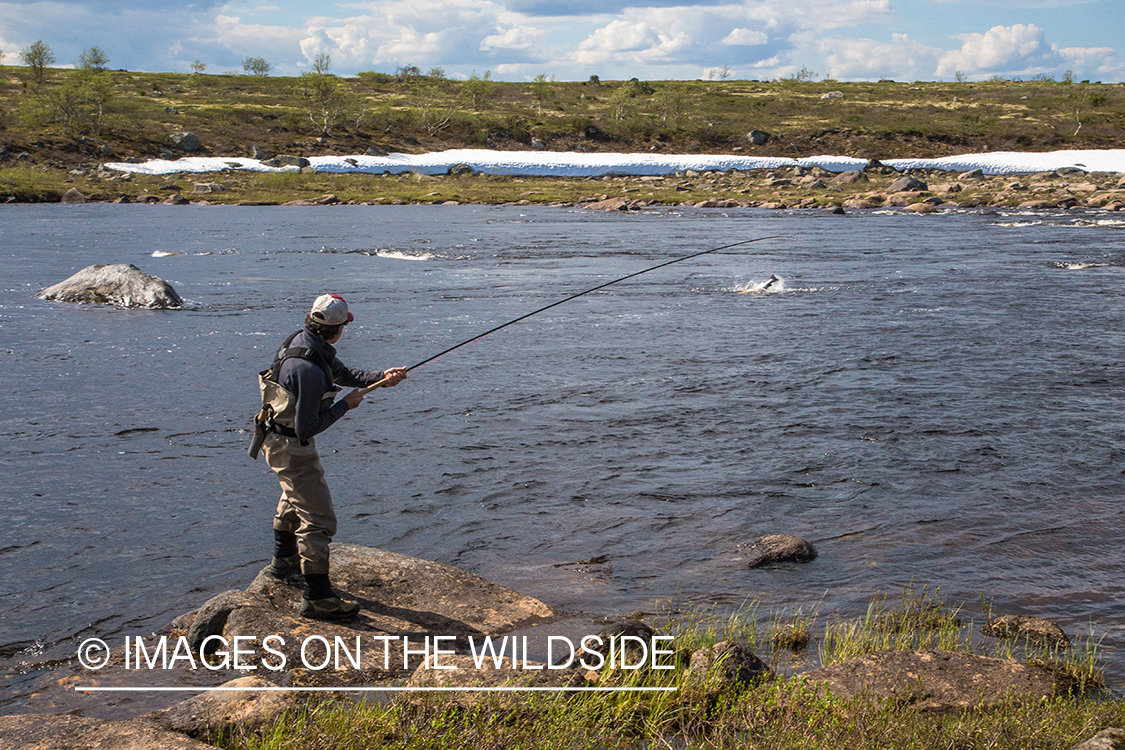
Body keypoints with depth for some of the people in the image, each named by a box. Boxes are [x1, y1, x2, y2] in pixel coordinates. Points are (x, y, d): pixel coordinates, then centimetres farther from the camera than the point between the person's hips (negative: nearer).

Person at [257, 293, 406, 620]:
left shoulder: (304, 340, -3)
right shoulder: (310, 369, -33)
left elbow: (344, 374, 12)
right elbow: (306, 428, -29)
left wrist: (381, 377, -2)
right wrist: (344, 406, -19)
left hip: (279, 438, 11)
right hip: (291, 446, -11)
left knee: (294, 499, 31)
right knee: (317, 518, -7)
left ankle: (283, 562, 52)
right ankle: (317, 597, -1)